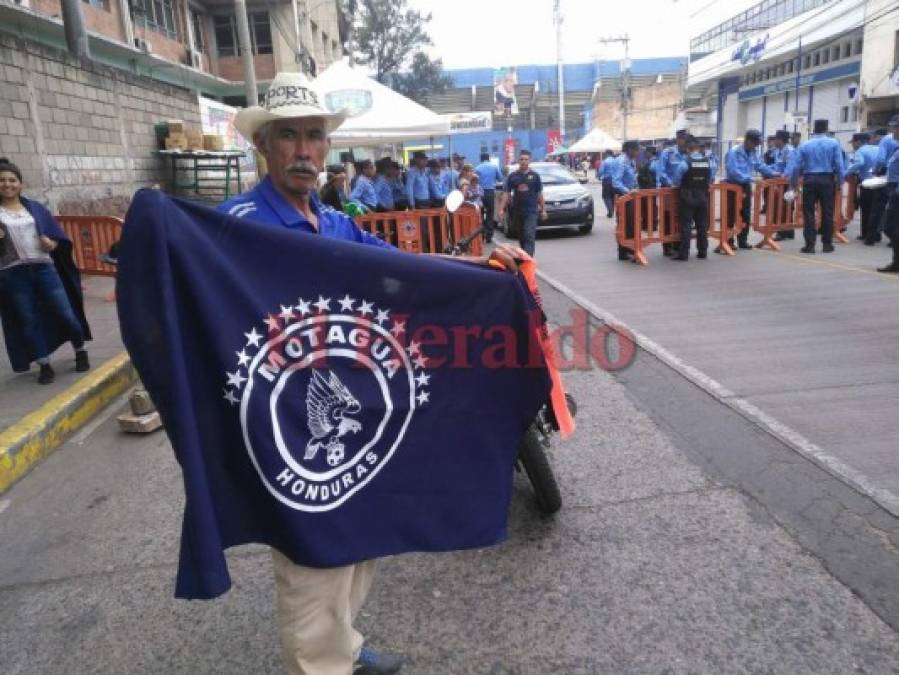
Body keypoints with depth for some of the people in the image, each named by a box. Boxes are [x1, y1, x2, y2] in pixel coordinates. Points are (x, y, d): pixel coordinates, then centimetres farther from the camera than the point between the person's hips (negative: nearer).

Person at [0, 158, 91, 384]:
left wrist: (51, 243, -10)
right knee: (28, 320, 5)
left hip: (44, 267, 1)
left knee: (65, 312, 2)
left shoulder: (35, 208, 10)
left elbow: (57, 234, 12)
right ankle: (44, 364, 15)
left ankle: (80, 351, 22)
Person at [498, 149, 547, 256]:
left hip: (531, 211, -2)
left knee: (529, 236, -13)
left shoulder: (535, 176, 3)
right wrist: (501, 209, -6)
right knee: (521, 237, 12)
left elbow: (539, 194, 7)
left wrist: (543, 209, 5)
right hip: (517, 211, 2)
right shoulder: (512, 176, 5)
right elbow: (506, 193, 2)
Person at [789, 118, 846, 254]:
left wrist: (793, 182, 12)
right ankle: (827, 244, 12)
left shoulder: (805, 145, 4)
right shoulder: (834, 143, 1)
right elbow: (839, 165, -3)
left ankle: (810, 244, -2)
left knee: (809, 212, 2)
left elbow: (797, 166, 3)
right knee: (827, 212, 7)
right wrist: (840, 181, 6)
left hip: (809, 180, 0)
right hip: (827, 180, 0)